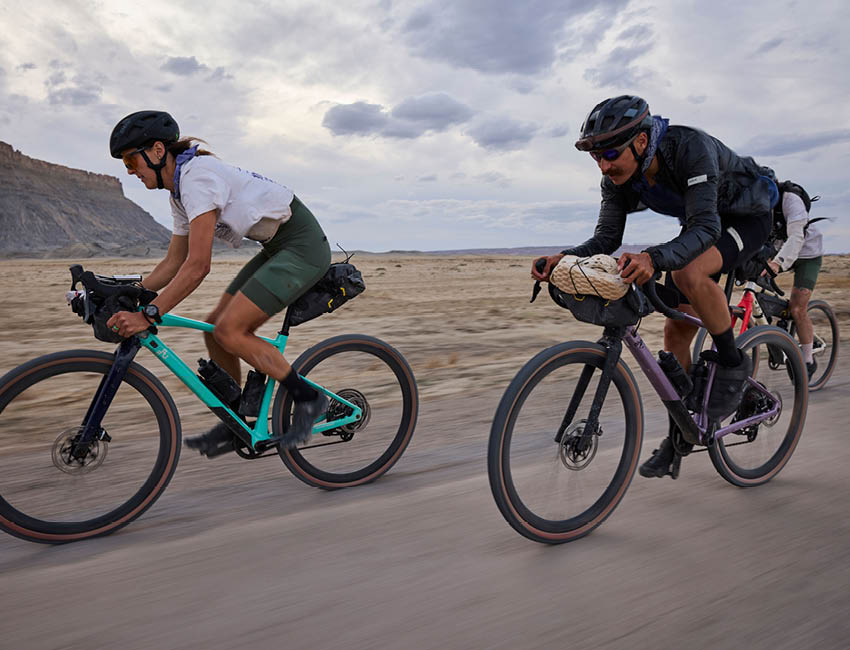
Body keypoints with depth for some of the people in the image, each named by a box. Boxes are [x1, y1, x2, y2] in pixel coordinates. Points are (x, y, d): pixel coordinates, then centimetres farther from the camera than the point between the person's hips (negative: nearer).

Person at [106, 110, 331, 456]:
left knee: (228, 331, -15)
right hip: (278, 247, 10)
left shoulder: (197, 175, -19)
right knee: (215, 327, 5)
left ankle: (307, 397, -1)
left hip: (303, 245, -10)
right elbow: (173, 263, 15)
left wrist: (148, 315, -26)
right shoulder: (180, 191, 11)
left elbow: (197, 266, -27)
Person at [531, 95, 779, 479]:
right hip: (699, 224, 6)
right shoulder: (618, 175, -17)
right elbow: (607, 237, -19)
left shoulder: (690, 148, -36)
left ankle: (733, 364, -14)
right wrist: (565, 258, -39)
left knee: (688, 271, -38)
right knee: (676, 332, 0)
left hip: (746, 217, -6)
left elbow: (705, 227, -44)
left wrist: (653, 258, -62)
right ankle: (680, 433, 15)